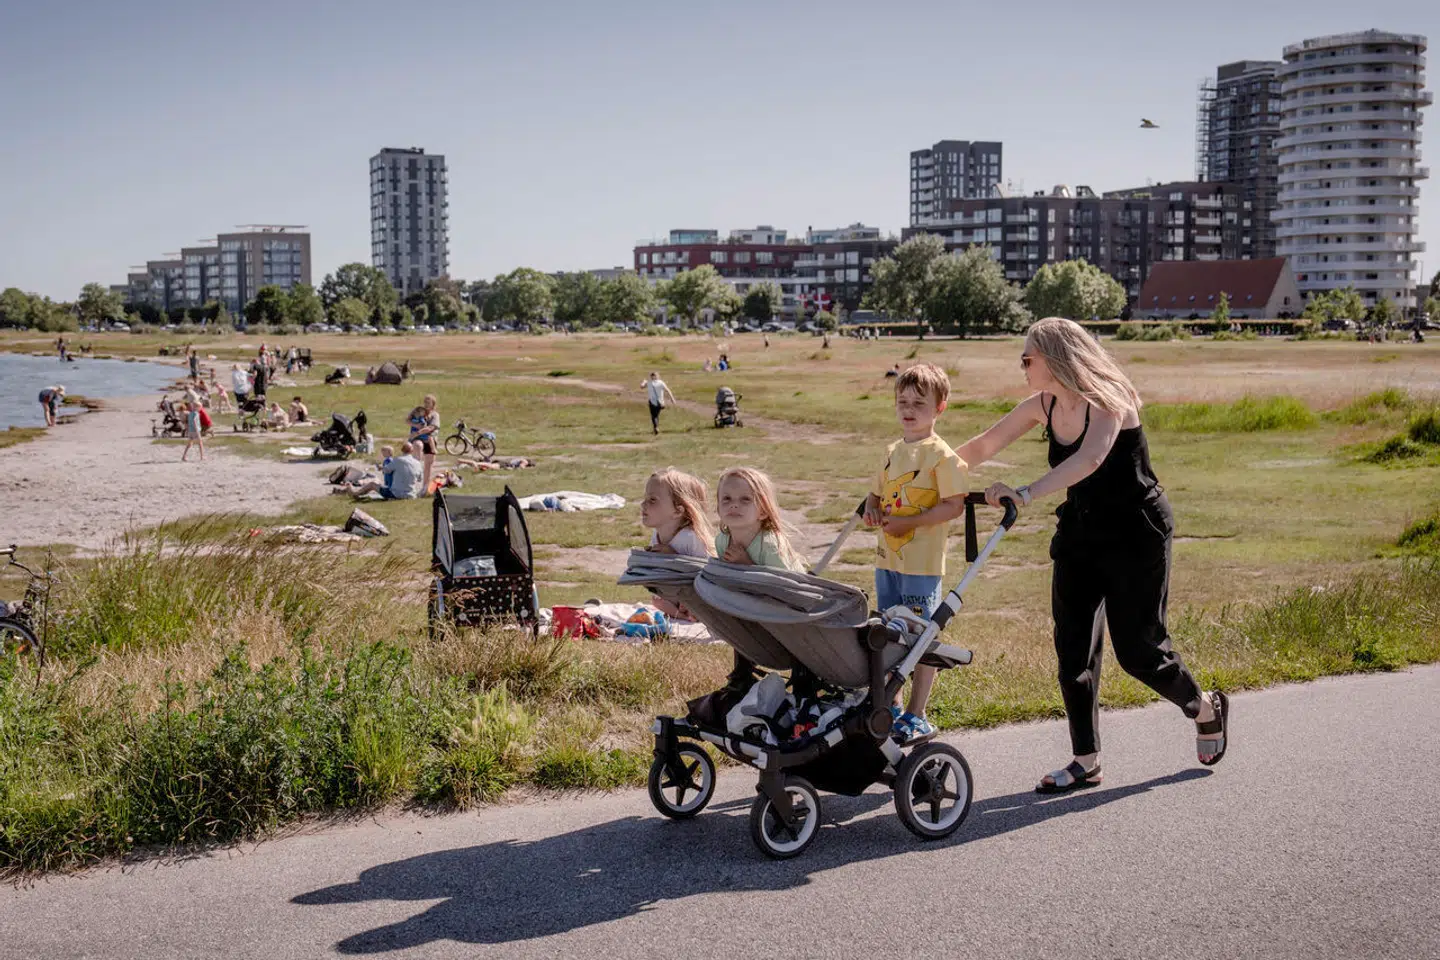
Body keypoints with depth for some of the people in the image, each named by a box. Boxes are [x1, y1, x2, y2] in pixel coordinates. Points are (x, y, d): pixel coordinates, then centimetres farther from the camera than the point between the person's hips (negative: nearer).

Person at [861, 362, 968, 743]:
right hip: (887, 559, 7)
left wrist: (909, 522, -22)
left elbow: (954, 505, -16)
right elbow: (876, 493, 21)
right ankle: (890, 707, 27)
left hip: (922, 564, -7)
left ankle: (917, 717, 7)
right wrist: (872, 510, -3)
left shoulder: (941, 455, -10)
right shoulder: (892, 452, 12)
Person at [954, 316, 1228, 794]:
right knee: (1072, 646, 0)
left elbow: (1090, 459, -41)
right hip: (1079, 535, 7)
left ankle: (1206, 707, 29)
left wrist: (1027, 492, -53)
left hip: (1136, 536, -7)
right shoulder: (1042, 406, 0)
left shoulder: (1106, 401, -22)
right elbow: (983, 446, 7)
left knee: (1138, 649, 0)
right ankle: (1085, 760, 10)